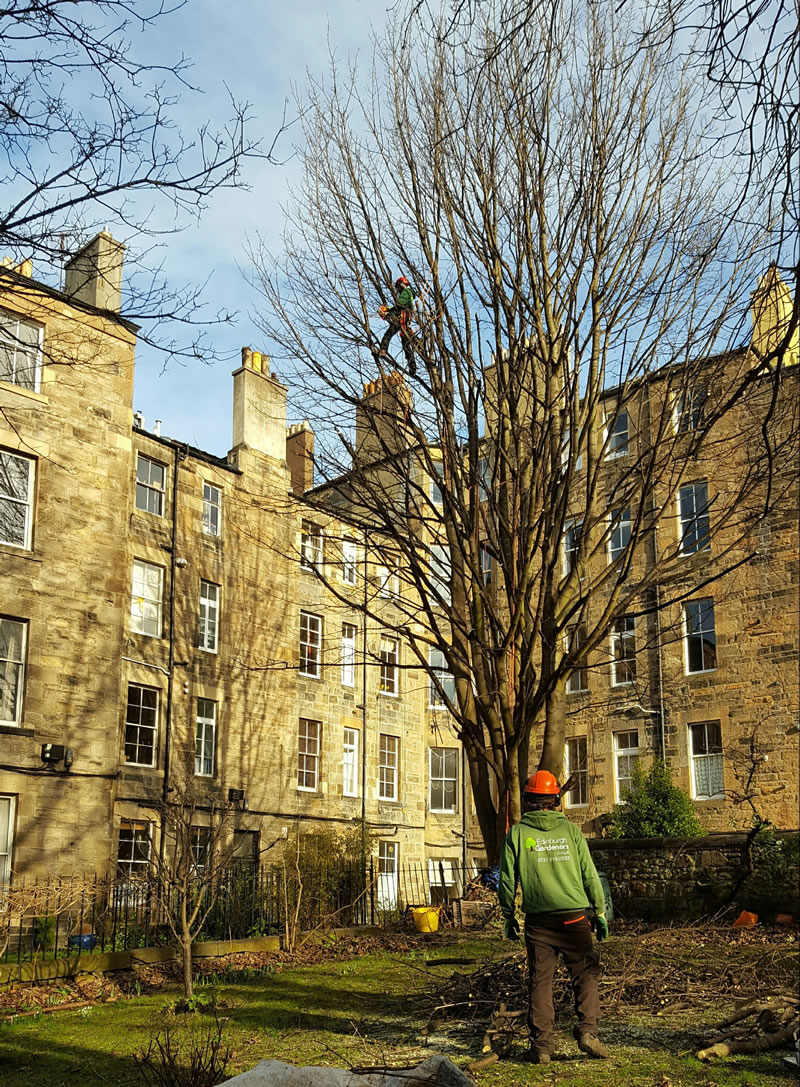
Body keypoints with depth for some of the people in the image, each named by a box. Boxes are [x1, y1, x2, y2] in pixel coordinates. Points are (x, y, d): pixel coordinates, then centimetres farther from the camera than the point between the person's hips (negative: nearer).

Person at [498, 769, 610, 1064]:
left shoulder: (517, 833, 0)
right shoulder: (570, 830, 2)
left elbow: (507, 880, 2)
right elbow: (590, 875, 4)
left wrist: (508, 917, 13)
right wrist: (600, 912, 13)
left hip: (538, 921, 0)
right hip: (575, 918, 0)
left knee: (540, 981, 7)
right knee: (585, 976, 9)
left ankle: (541, 1045, 7)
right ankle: (587, 1030, -4)